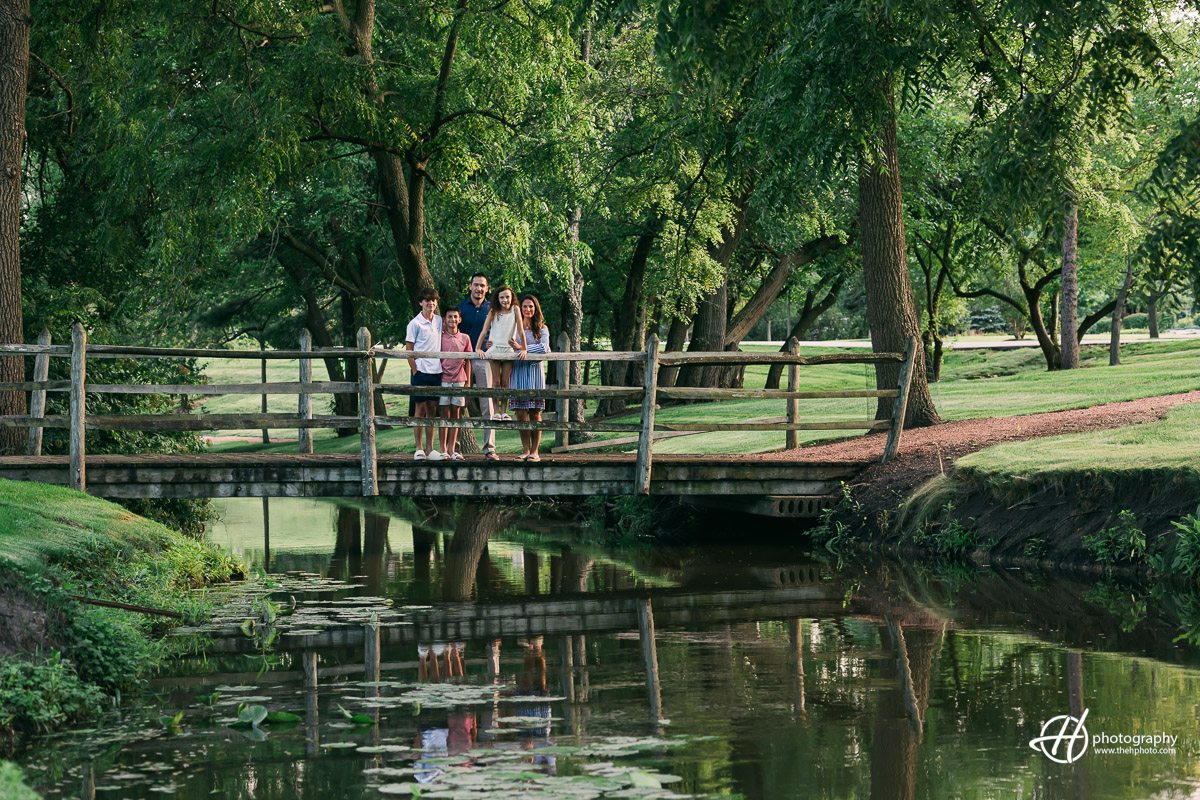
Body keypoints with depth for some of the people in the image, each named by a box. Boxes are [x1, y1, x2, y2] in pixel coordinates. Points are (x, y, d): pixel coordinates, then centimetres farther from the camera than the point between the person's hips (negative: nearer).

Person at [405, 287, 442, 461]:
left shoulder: (439, 321, 11)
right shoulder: (415, 323, -4)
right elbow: (408, 349, -4)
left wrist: (443, 364, 10)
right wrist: (414, 370, -10)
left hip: (436, 370, 5)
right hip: (421, 370, -5)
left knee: (432, 409, 6)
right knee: (420, 408, -2)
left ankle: (430, 448, 9)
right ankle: (419, 449, 1)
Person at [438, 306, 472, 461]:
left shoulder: (465, 338, 10)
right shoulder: (440, 337, 2)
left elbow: (467, 362, 13)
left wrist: (468, 381, 10)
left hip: (459, 380, 3)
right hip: (444, 379, -3)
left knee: (455, 414, 4)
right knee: (445, 414, -3)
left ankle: (451, 450, 8)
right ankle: (443, 450, -1)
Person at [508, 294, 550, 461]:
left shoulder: (542, 328, 9)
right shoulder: (515, 327, 14)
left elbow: (544, 347, -7)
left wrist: (523, 348, -16)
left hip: (534, 370, -2)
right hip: (518, 370, 2)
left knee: (535, 412, -4)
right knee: (520, 413, -4)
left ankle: (535, 451, 0)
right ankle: (526, 450, 1)